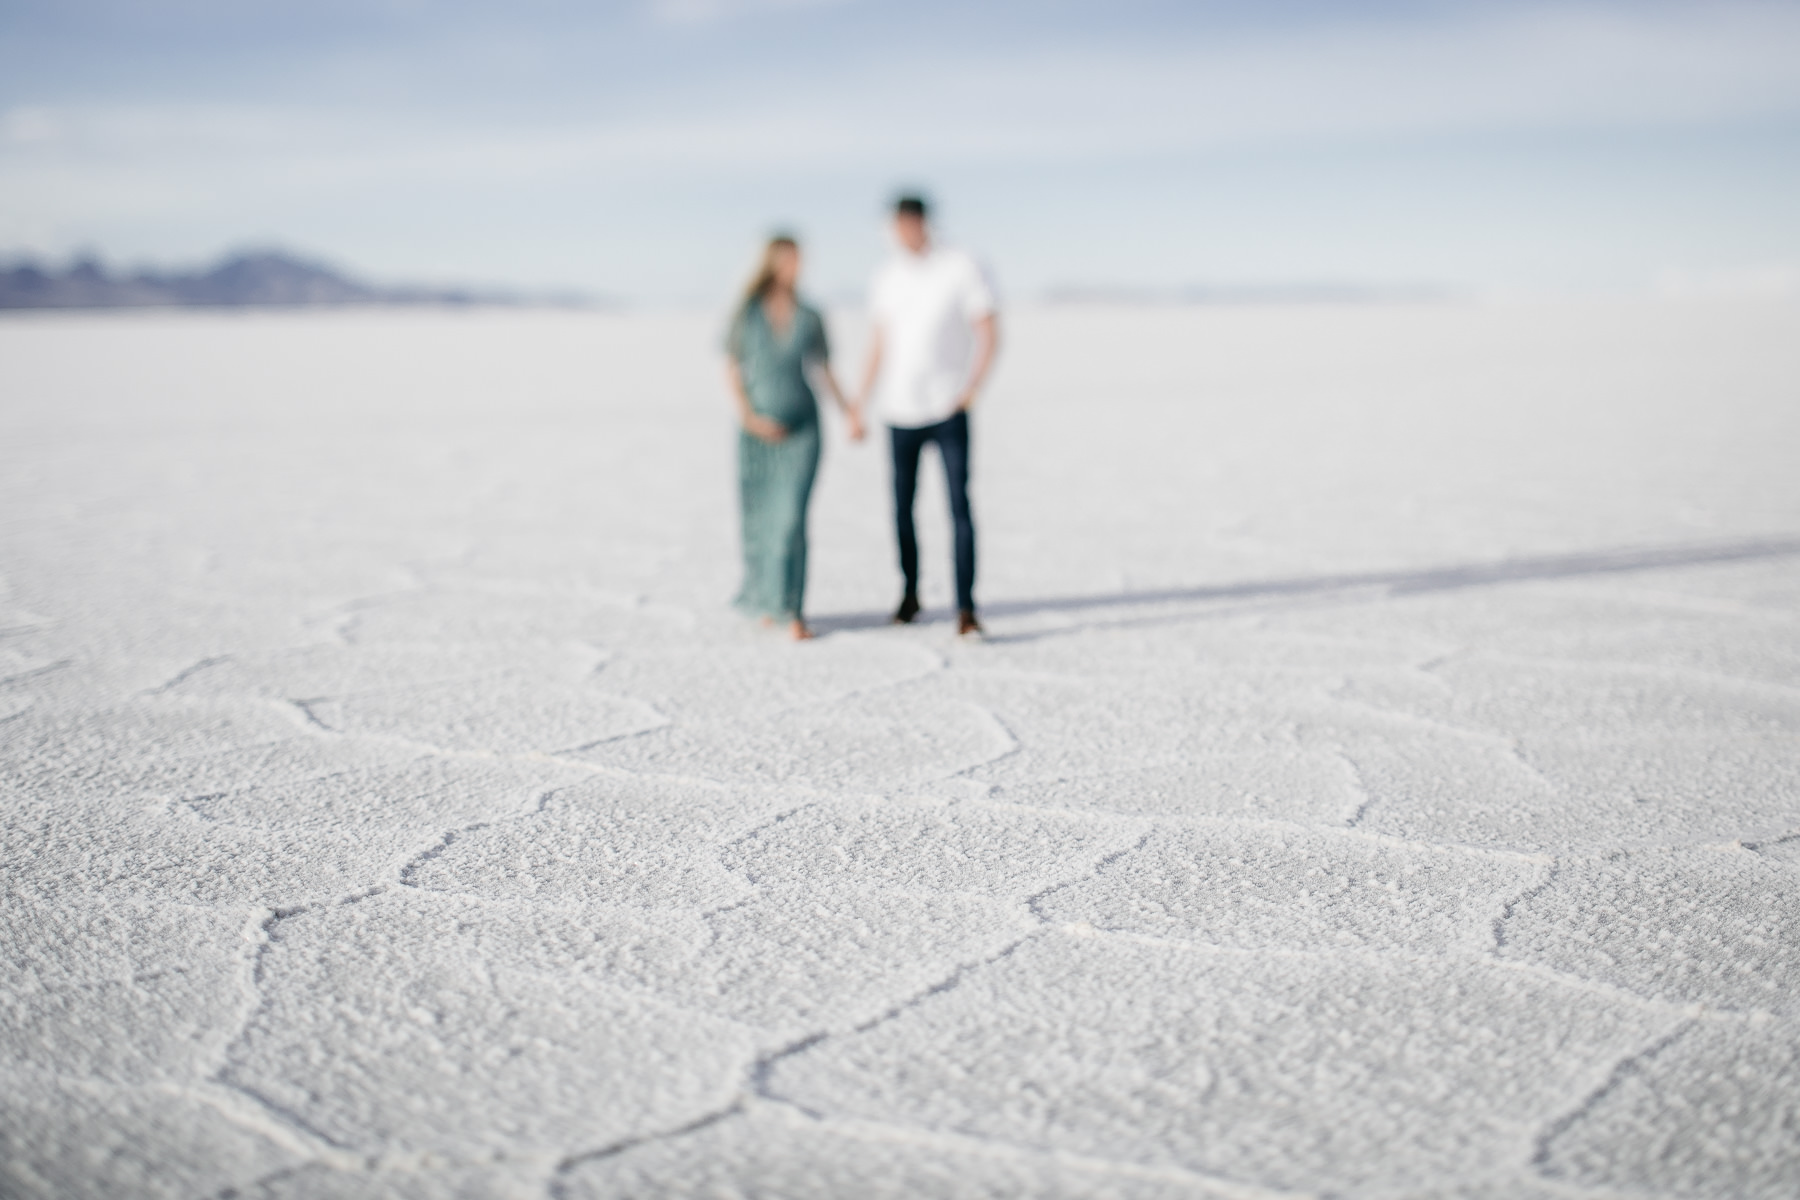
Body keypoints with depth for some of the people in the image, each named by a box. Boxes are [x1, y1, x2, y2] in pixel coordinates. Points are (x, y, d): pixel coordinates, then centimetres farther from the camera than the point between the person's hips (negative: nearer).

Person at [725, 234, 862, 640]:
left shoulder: (810, 318, 2)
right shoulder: (747, 313, -1)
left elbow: (823, 370, 9)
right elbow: (732, 368, 1)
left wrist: (850, 412, 0)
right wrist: (750, 418, -9)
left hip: (802, 427, 0)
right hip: (758, 428, 0)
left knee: (792, 518, -11)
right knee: (759, 519, 7)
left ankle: (792, 611, -7)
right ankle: (763, 598, 28)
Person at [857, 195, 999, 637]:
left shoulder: (960, 268, -4)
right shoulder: (887, 277, 9)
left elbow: (988, 331, -4)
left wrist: (972, 388, -12)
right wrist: (863, 397, 8)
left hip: (948, 408, -4)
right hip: (900, 411, 4)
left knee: (959, 506, -10)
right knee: (902, 505, 9)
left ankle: (966, 608, -8)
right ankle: (910, 594, 27)